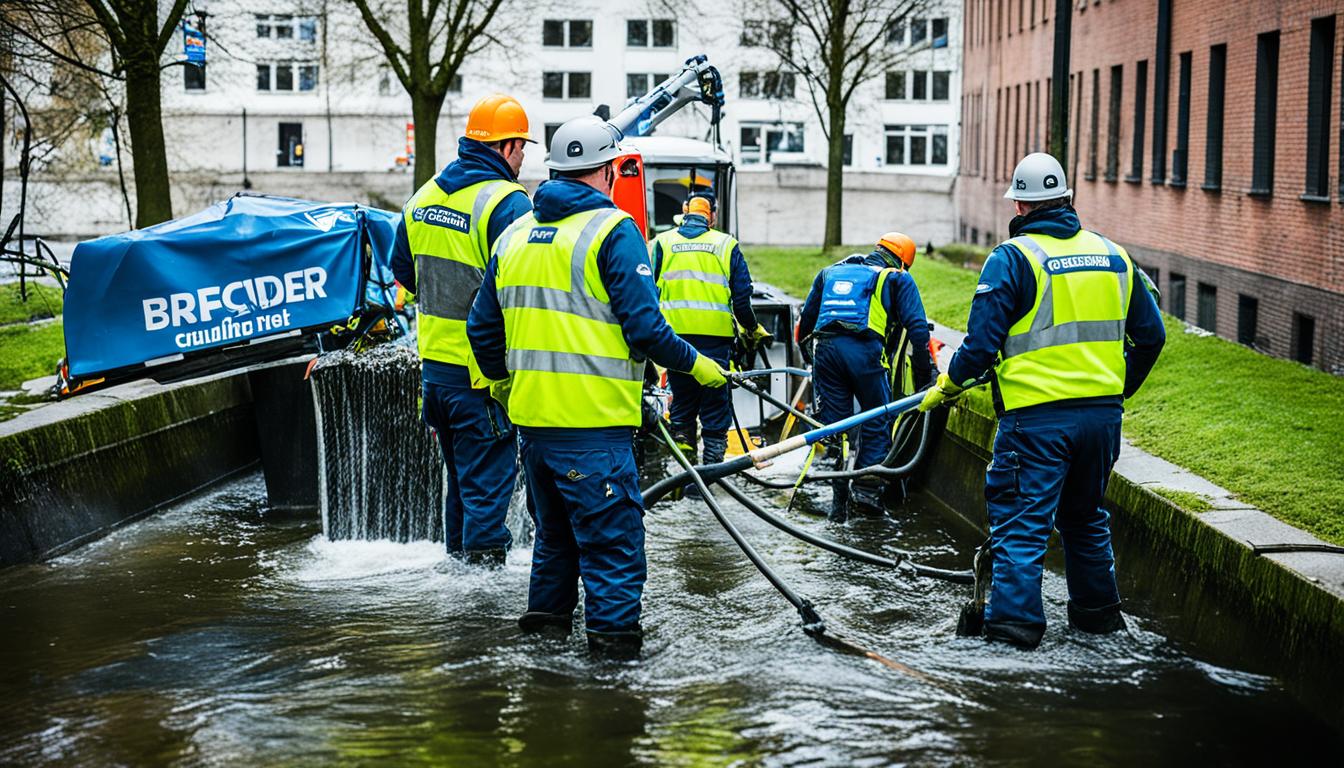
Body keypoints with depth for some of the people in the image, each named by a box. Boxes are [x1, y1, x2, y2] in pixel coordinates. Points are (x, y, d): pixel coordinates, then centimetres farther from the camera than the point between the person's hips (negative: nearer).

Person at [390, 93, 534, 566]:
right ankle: (483, 560, 2)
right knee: (489, 475, 1)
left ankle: (458, 556, 33)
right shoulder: (507, 203, -16)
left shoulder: (424, 197, 8)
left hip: (433, 361, 8)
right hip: (484, 368, -8)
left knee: (461, 471, 22)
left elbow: (402, 268, 20)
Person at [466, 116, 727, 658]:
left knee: (554, 525, 22)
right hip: (593, 419, -7)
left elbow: (483, 327, 17)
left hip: (530, 414, 7)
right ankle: (613, 629, -1)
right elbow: (644, 326, -15)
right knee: (611, 530, 0)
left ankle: (545, 613, 30)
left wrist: (504, 377, 34)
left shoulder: (515, 235, 12)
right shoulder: (613, 230, -9)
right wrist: (693, 364, 0)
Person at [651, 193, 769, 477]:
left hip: (674, 334, 1)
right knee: (716, 408, 7)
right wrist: (753, 329, 19)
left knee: (682, 404, 13)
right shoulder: (726, 244, 7)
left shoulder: (661, 243, 8)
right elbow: (742, 295, 5)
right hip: (715, 336, -1)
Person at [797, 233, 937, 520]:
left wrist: (806, 351, 45)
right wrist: (924, 375, 9)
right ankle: (868, 488, 5)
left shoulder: (830, 272, 30)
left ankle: (838, 498, 10)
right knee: (877, 420, 12)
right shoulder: (898, 278, 17)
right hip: (865, 350, -4)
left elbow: (805, 319, 33)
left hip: (825, 349, 4)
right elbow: (917, 328, 7)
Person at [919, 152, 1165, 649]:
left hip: (1036, 415, -6)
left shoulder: (1012, 258, -8)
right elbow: (1150, 335, 14)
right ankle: (1098, 611, 30)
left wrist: (947, 387, 6)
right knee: (1086, 515, 21)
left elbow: (982, 342, -11)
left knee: (1021, 518, 0)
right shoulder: (1113, 256, 10)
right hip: (1103, 413, 6)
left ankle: (1014, 618, -4)